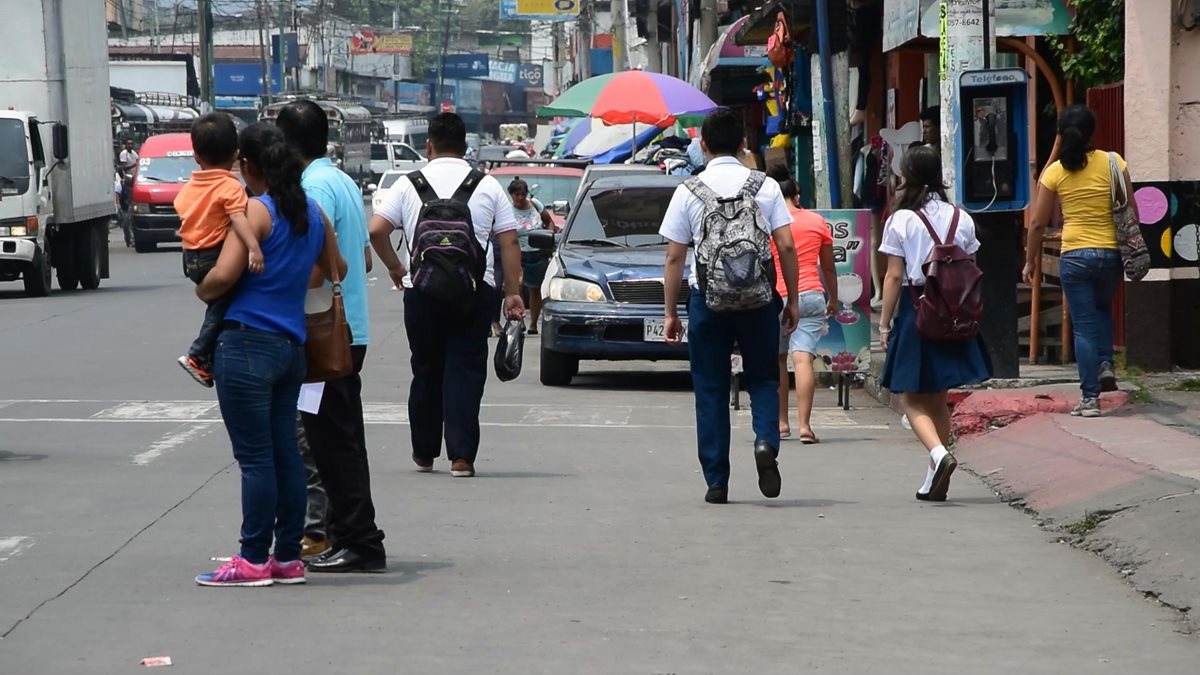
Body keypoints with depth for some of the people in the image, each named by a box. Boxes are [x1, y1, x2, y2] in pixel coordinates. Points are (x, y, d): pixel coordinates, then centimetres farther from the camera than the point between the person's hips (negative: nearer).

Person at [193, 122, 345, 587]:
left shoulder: (257, 210, -12)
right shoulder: (313, 213, 11)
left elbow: (224, 275, -19)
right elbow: (335, 270, 24)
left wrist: (201, 291, 1)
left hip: (247, 343, -8)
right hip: (292, 344, 8)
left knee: (255, 457, -4)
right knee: (285, 453, 10)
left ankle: (254, 559, 0)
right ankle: (288, 557, 14)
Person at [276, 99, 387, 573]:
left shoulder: (315, 187, -15)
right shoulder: (345, 183, 15)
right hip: (350, 329, 10)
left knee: (334, 440, -6)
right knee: (340, 439, 14)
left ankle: (359, 543, -6)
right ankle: (345, 535, 20)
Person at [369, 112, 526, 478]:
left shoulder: (408, 185, 3)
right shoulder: (488, 186, 3)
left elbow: (376, 230, -5)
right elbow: (509, 242, 0)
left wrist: (394, 266, 10)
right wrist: (513, 293, 3)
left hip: (422, 292, 1)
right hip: (475, 291, -1)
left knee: (426, 370, 14)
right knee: (465, 372, 0)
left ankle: (424, 453, 22)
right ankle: (461, 456, -9)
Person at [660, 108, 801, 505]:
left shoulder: (689, 192, 0)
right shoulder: (765, 187, 1)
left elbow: (675, 256, 0)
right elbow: (786, 247, -3)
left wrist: (670, 311, 6)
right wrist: (792, 300, 5)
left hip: (707, 298, 0)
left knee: (711, 390, 7)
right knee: (763, 378, 14)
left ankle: (717, 483, 6)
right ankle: (766, 441, -15)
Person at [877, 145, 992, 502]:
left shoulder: (901, 220, -8)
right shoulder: (961, 219, 4)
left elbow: (894, 276, -9)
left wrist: (884, 323, -3)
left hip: (915, 311, -5)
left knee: (912, 398, 2)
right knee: (938, 399, 14)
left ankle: (939, 454, -23)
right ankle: (934, 482, 16)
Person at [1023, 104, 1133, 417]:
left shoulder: (1055, 171, -4)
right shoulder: (1113, 162, -4)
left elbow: (1038, 223, -2)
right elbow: (1131, 211, -1)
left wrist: (1030, 261, 11)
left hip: (1074, 256, -2)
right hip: (1111, 253, 2)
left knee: (1084, 326, 5)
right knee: (1102, 307, 30)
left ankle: (1090, 398, 1)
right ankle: (1105, 364, 10)